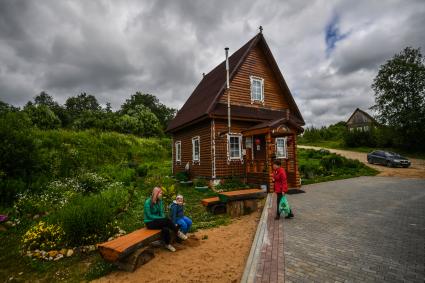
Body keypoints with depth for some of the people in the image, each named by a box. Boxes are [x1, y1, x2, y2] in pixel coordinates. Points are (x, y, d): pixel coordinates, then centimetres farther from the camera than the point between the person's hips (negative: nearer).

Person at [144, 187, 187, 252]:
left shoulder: (159, 201, 1)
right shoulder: (148, 202, -19)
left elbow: (161, 212, 4)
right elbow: (149, 216, -18)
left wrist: (163, 218, -17)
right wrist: (161, 218, -21)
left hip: (157, 221, 6)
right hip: (150, 223, -5)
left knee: (166, 229, -26)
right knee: (167, 220, -27)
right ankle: (178, 232, -9)